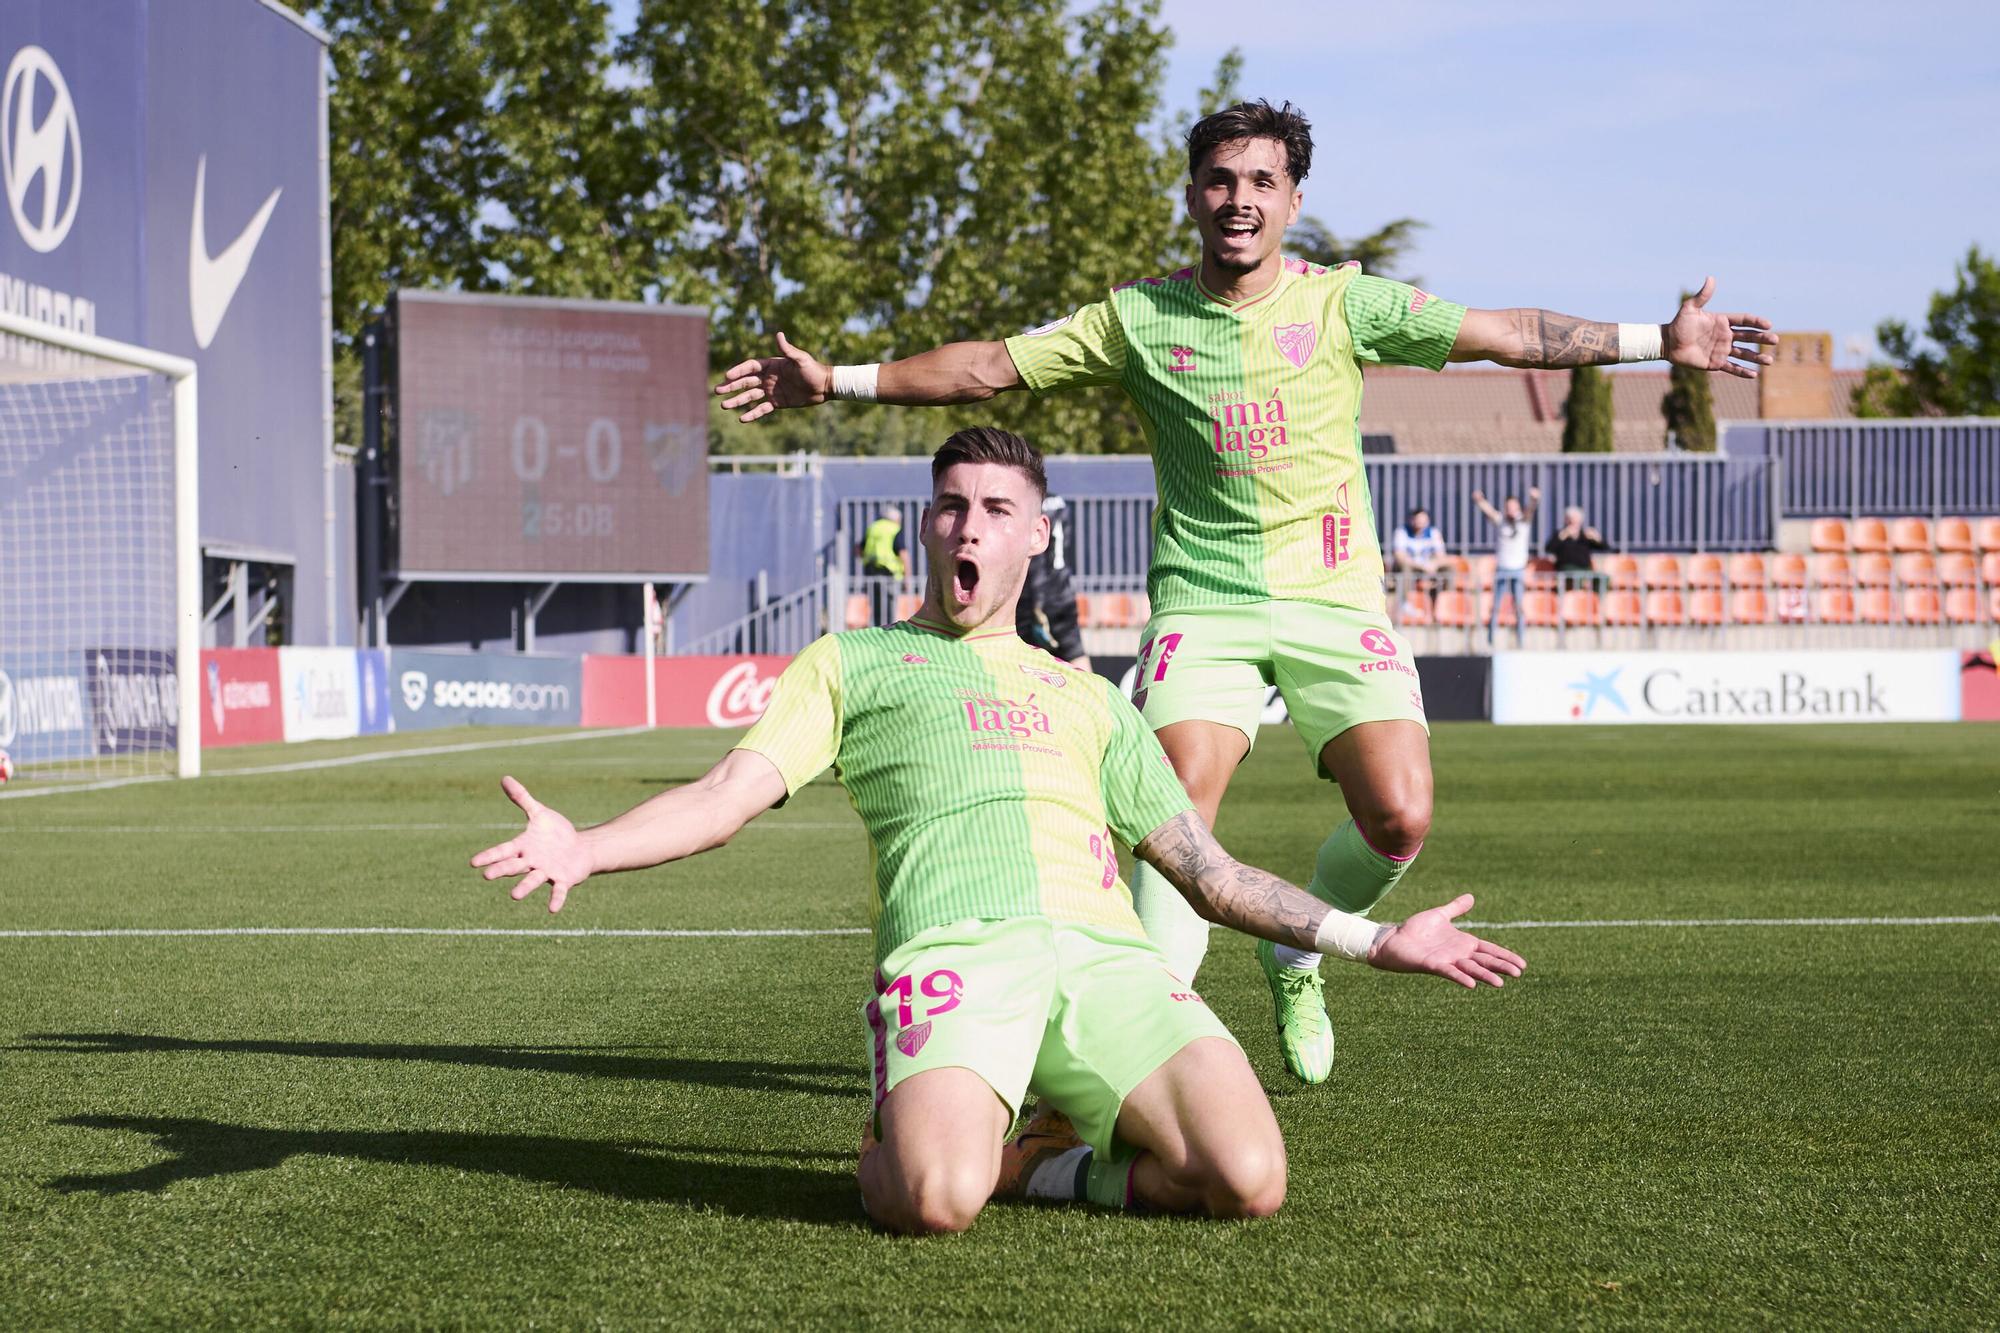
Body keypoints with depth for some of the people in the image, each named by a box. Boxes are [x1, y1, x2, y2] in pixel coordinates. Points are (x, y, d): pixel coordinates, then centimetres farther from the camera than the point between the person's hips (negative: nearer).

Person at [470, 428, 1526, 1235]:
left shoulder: (1086, 698, 33)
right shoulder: (851, 665, 24)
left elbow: (1210, 874, 34)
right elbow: (728, 797, 10)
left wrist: (1376, 941, 28)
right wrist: (584, 850, -10)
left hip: (1108, 953, 3)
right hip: (955, 947, -3)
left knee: (1248, 1181, -23)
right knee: (935, 1203, -33)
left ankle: (1031, 1161, 3)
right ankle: (889, 1151, 4)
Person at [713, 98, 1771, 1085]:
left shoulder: (1343, 302, 4)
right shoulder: (1137, 318, 4)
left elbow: (1507, 334, 3)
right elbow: (990, 366, 5)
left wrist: (1659, 341, -2)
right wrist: (838, 381, -1)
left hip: (1335, 597, 1)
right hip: (1204, 598, -1)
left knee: (1398, 817, -13)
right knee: (1178, 806, -20)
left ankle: (1294, 956, 18)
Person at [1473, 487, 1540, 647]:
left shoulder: (1524, 521, 3)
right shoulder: (1500, 521, 2)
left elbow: (1531, 509, -15)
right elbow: (1489, 511, -16)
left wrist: (1535, 500, -38)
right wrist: (1480, 501, -38)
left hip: (1518, 570, 0)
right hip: (1501, 570, 0)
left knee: (1519, 607, -3)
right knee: (1495, 607, 1)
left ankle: (1519, 642, 0)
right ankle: (1489, 642, 6)